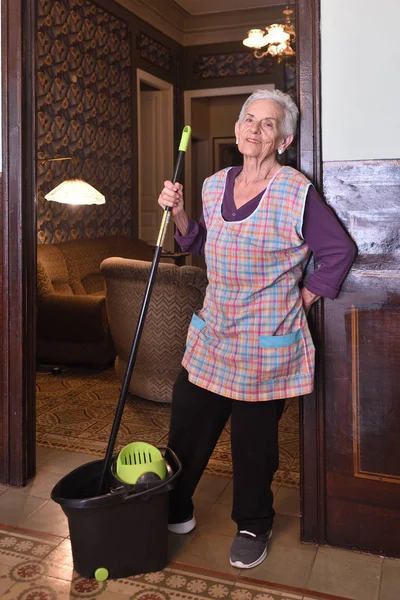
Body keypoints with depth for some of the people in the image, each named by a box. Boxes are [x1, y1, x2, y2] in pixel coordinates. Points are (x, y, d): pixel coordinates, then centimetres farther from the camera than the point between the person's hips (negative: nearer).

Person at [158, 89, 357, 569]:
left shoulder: (296, 192, -13)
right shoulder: (214, 186, 5)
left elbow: (340, 251, -8)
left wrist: (303, 297, -7)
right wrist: (178, 213, 2)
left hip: (266, 343, -5)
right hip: (213, 332, 6)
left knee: (253, 440, 9)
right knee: (187, 425, 12)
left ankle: (253, 526, 32)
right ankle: (176, 511, 34)